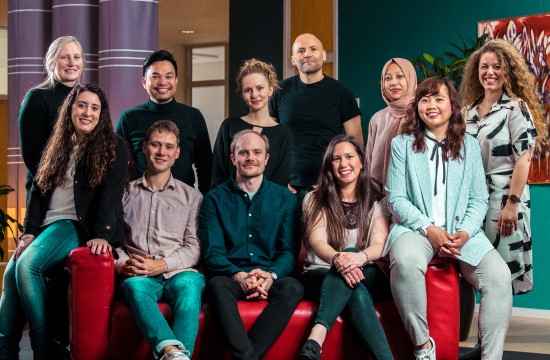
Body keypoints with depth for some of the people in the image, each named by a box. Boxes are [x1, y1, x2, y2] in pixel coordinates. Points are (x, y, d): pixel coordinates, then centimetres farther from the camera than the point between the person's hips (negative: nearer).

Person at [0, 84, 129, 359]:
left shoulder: (112, 149, 1)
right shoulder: (57, 147, 18)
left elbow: (110, 194, -11)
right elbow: (38, 189, 13)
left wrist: (102, 235, -25)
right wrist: (29, 232, 0)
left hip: (78, 225, -6)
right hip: (47, 224, 6)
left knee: (27, 265, -29)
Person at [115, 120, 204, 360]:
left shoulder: (191, 196, 19)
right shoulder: (126, 192, 21)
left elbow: (194, 247, 9)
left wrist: (161, 265, -9)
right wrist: (122, 263, -8)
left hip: (178, 273, 0)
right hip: (137, 276, 0)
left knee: (189, 284, -38)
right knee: (136, 285, -38)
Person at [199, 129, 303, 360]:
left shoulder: (284, 198, 14)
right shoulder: (215, 198, 10)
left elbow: (289, 251, 7)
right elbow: (212, 252, 1)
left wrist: (271, 275, -15)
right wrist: (238, 276, -19)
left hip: (271, 278, 1)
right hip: (231, 277, -1)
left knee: (293, 287, -32)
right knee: (218, 285, -36)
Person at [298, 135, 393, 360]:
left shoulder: (376, 204, 14)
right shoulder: (315, 200, 11)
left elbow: (379, 246, -5)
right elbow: (316, 242, -8)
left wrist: (360, 256, -33)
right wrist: (337, 259, -34)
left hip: (366, 277, 1)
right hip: (320, 276, 0)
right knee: (356, 293, -37)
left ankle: (316, 340, -56)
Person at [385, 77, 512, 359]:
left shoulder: (469, 145, 13)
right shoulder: (402, 144, 7)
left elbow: (479, 199, 9)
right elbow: (396, 198, 1)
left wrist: (466, 232, -11)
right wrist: (428, 229, -15)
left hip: (462, 232, 2)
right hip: (415, 228, -2)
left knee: (499, 275, -25)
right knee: (405, 262, -38)